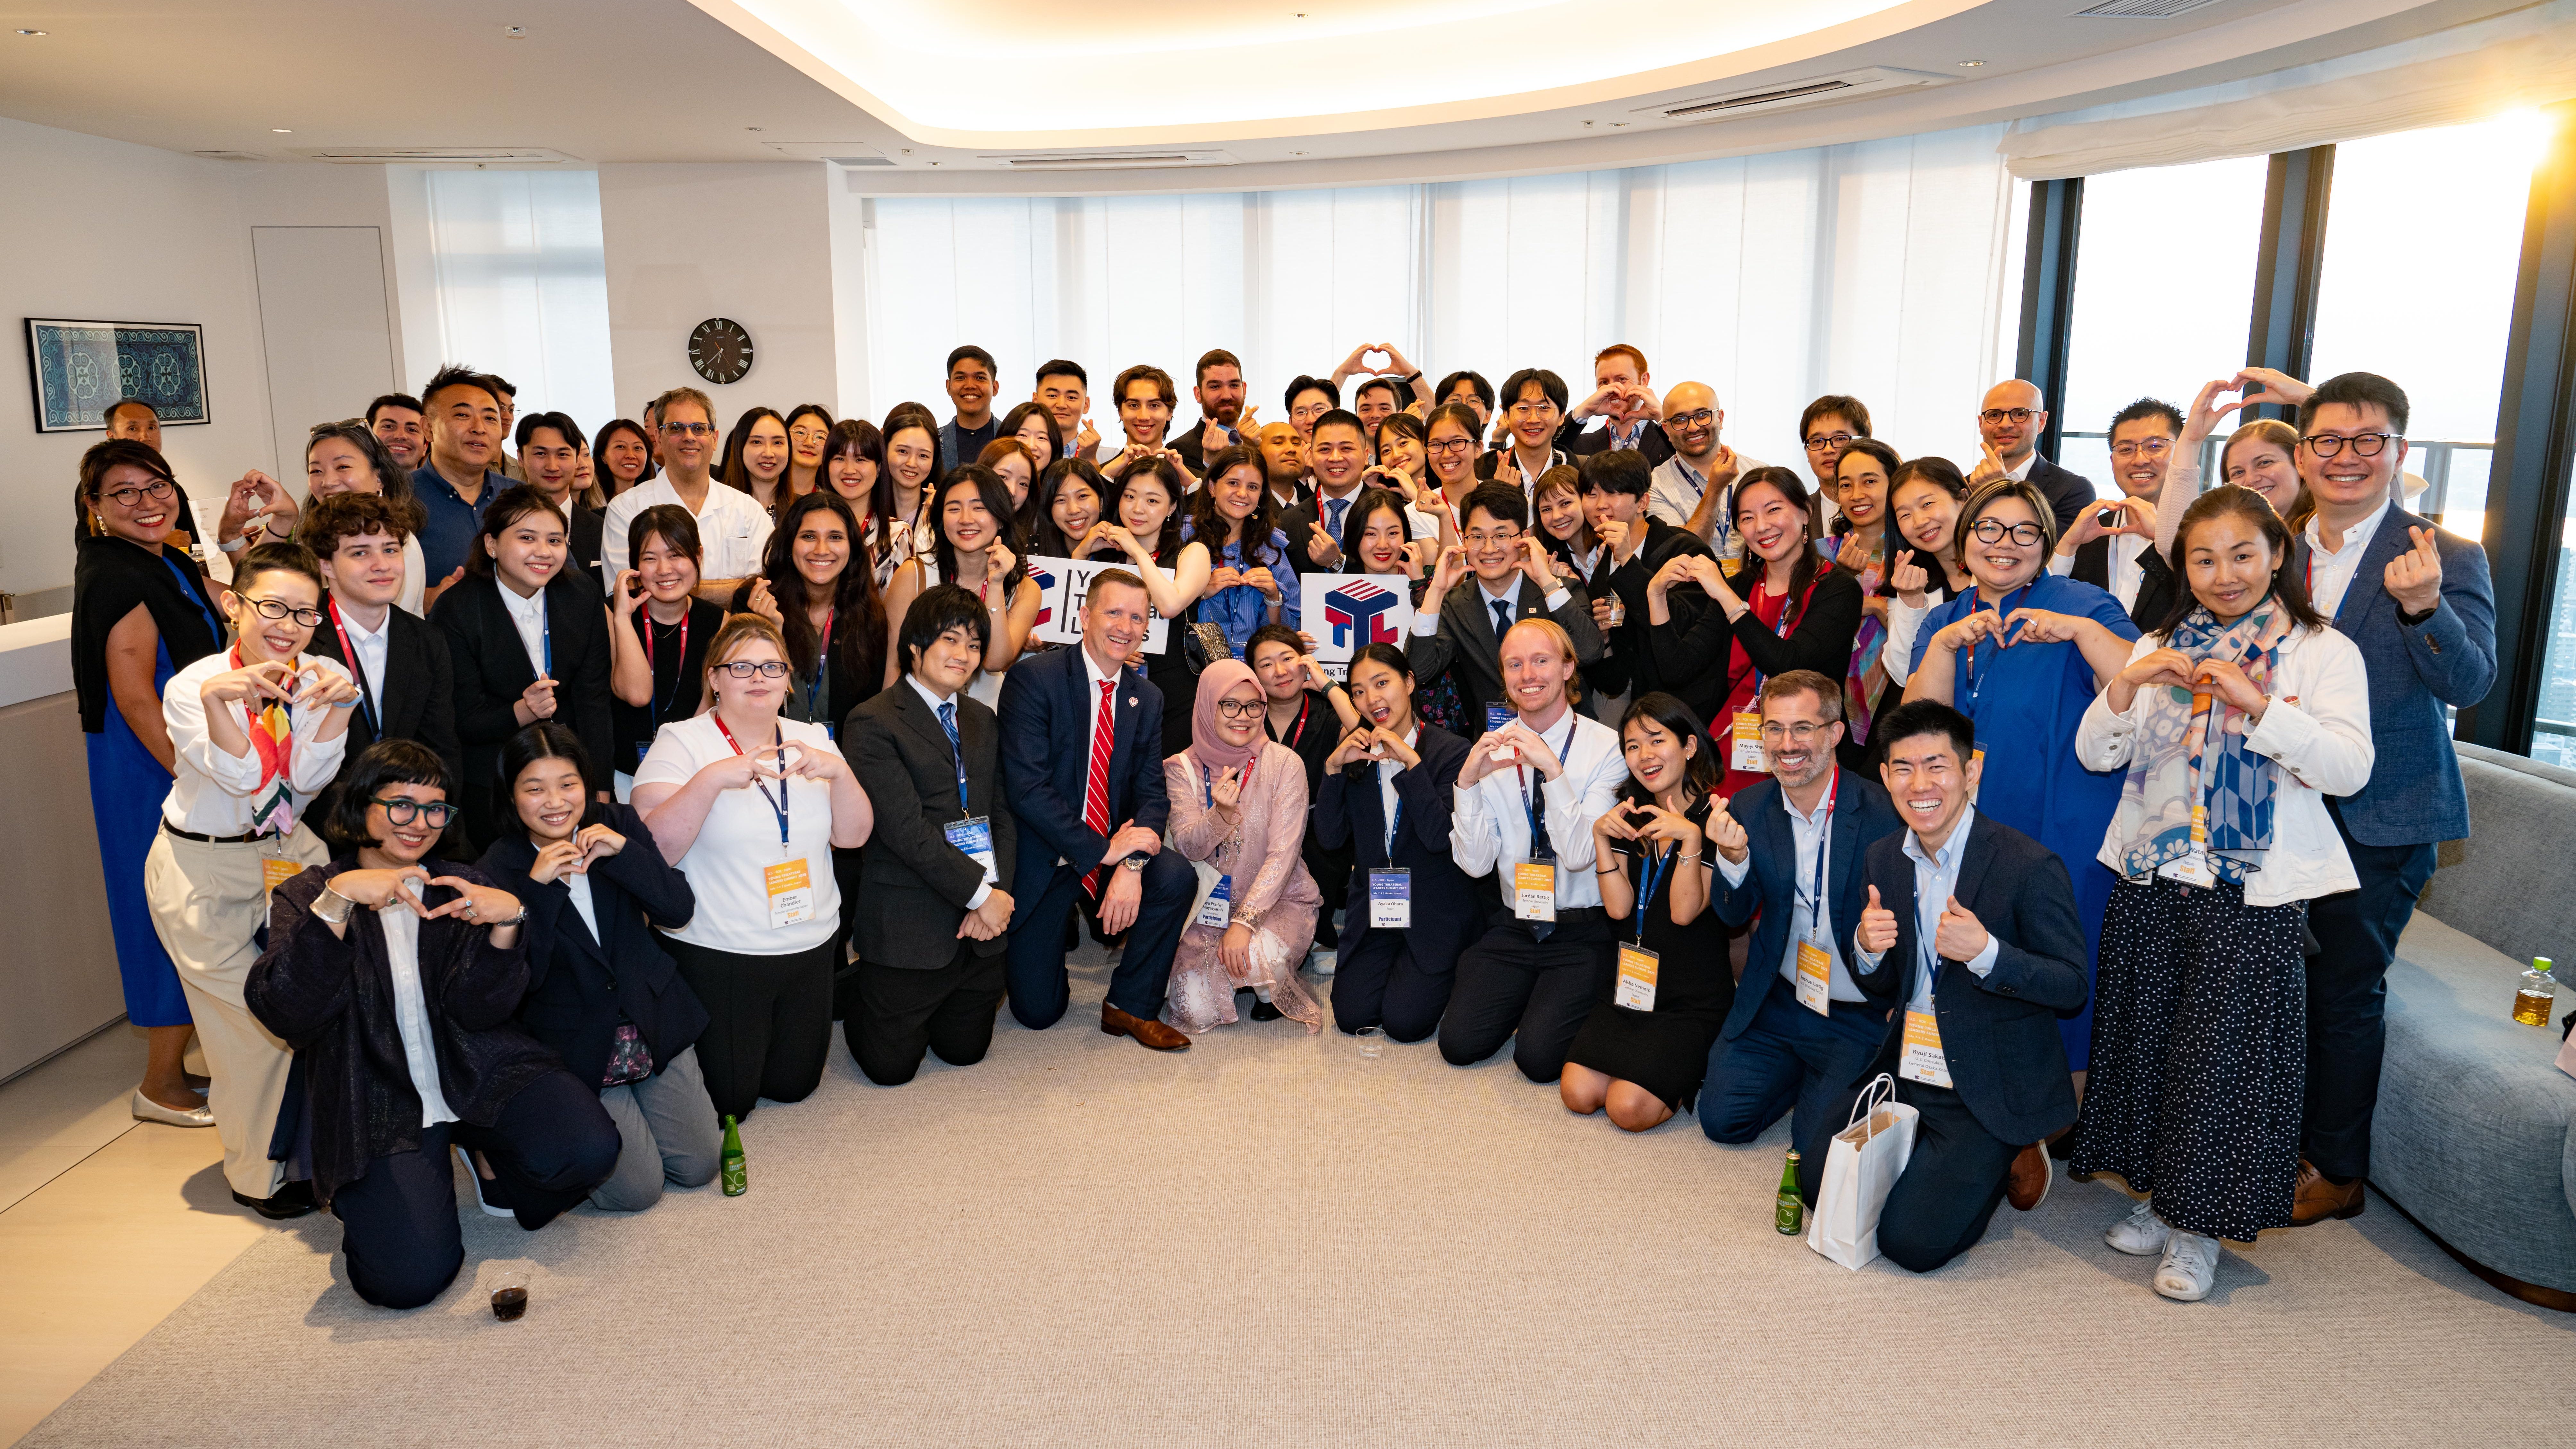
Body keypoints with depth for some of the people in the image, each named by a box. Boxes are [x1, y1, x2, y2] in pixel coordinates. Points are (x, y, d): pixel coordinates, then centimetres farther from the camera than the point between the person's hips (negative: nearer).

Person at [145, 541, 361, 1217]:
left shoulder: (315, 678, -6)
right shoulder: (192, 686, -17)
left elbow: (308, 777, -14)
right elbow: (244, 779, -26)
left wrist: (338, 703, -28)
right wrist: (218, 700, -41)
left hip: (288, 852, 4)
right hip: (205, 870, -4)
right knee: (249, 1022, 2)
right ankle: (256, 1171, 23)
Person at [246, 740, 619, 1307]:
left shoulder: (463, 889, 11)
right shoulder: (306, 897, 5)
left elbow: (478, 1012, -3)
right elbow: (287, 1016, -15)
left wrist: (506, 922, -21)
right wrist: (338, 900, -25)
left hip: (479, 1075, 2)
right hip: (380, 1108, -2)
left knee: (589, 1150, -26)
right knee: (409, 1278, -22)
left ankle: (484, 1153, 8)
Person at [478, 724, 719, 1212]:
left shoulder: (618, 824, -3)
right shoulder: (497, 870, -12)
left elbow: (679, 909, -9)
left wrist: (623, 851, -22)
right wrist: (536, 887, -29)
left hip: (654, 1022, 4)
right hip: (577, 1051, -4)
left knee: (698, 1166, 7)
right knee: (638, 1189, -6)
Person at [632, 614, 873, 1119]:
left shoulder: (812, 739, 4)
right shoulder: (681, 742, -8)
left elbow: (853, 836, -2)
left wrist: (839, 773, -19)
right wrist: (712, 780, -31)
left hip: (809, 946, 4)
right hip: (716, 957, -4)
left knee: (793, 1087, 14)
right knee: (728, 1101, 4)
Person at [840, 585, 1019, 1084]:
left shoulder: (983, 720, 14)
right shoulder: (872, 724, -10)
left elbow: (1003, 813, 10)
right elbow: (906, 829, -17)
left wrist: (999, 895, -6)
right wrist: (981, 894, -16)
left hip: (980, 928, 6)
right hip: (910, 926, -6)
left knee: (965, 1051, 14)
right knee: (891, 1066, 2)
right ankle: (853, 989, 31)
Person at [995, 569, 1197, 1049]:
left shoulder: (1147, 699, 4)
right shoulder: (1034, 680, -14)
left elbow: (1152, 791, -2)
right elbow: (1027, 788, -22)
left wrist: (1132, 865, -21)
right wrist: (1102, 851, -24)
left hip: (1113, 851, 4)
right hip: (1043, 860, -4)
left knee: (1177, 877, -26)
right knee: (1038, 1011, -3)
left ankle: (1129, 1006, -6)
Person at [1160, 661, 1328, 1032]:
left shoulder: (1284, 764, -7)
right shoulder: (1183, 768, 0)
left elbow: (1283, 853, -13)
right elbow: (1188, 847, -11)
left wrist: (1244, 921, -23)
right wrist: (1221, 815, -34)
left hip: (1280, 900, -2)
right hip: (1210, 906, 2)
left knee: (1260, 957, -36)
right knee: (1195, 1012, -19)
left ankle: (1269, 989, 4)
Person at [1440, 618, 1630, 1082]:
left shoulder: (1606, 747, -7)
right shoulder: (1492, 750, 3)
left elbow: (1580, 853, -17)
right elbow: (1476, 863, -4)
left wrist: (1553, 770, -26)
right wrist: (1467, 781, -17)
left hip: (1582, 934, -3)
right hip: (1514, 926, 4)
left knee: (1538, 1056, -19)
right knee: (1460, 1042, -11)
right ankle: (1525, 997, 17)